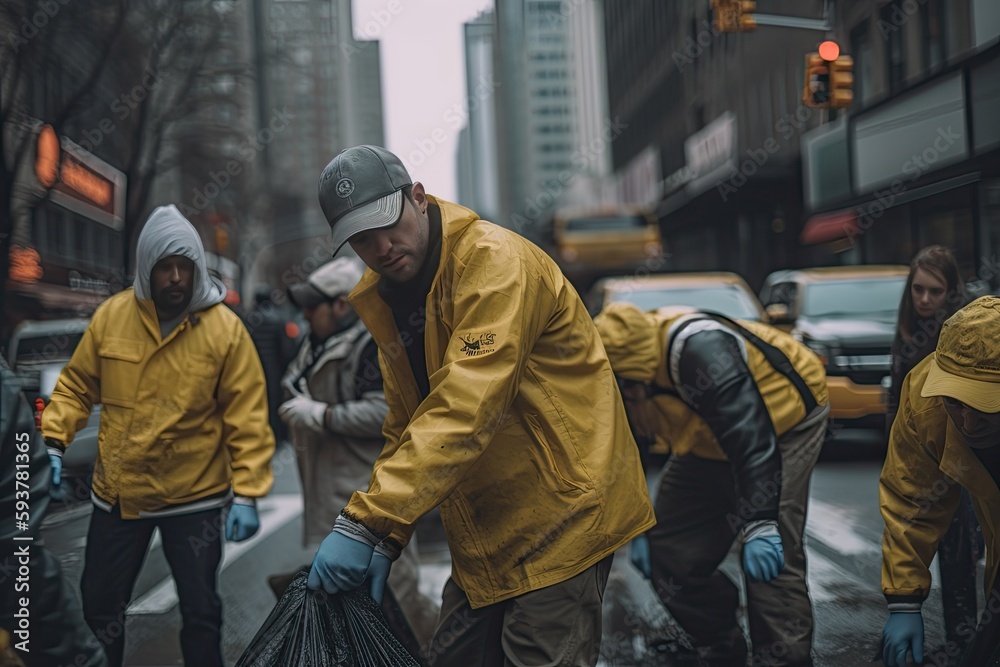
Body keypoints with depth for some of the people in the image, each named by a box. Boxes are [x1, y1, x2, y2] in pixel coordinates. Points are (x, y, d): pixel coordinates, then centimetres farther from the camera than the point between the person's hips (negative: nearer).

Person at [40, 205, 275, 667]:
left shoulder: (225, 328, -11)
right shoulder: (111, 316, -4)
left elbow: (247, 417, -12)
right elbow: (76, 387, 5)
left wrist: (246, 493, -17)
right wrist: (53, 442, -9)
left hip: (195, 498, -2)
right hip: (116, 494, 3)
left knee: (200, 612, 11)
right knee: (100, 609, 16)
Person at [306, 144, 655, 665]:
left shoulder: (495, 261, -21)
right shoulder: (383, 299, 6)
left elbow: (466, 407, -31)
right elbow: (404, 428, 10)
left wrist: (369, 520, -33)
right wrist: (385, 536, -1)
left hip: (560, 507, -8)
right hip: (484, 529, 8)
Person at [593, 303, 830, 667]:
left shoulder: (702, 351, -37)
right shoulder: (613, 382, -14)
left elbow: (751, 439, -40)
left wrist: (758, 523, -42)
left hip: (785, 421, -7)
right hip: (707, 442, 7)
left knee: (770, 555, -19)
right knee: (670, 550, 3)